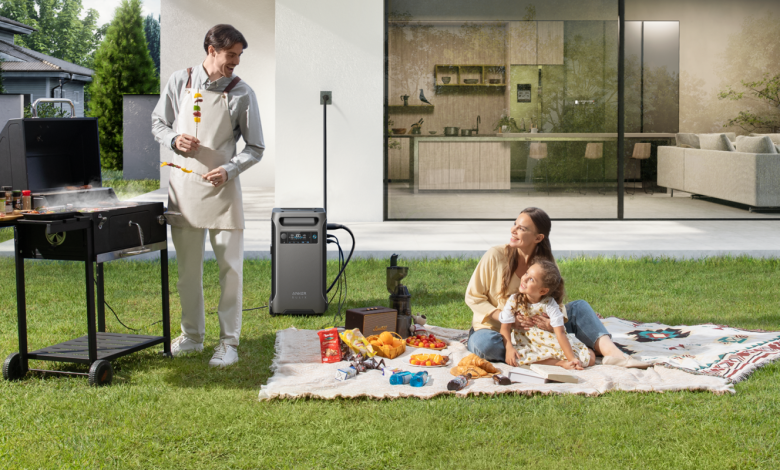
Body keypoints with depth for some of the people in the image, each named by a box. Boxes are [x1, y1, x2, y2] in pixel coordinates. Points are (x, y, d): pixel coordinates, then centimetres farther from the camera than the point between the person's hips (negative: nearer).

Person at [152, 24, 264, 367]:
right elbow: (157, 123, 15)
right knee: (188, 267, 11)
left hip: (221, 187, -2)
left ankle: (229, 341, 8)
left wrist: (229, 170, -17)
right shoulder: (180, 82, 3)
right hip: (184, 184, 2)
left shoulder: (241, 93, -3)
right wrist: (174, 140, -7)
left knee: (230, 267, -1)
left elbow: (255, 148, 0)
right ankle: (192, 335, 25)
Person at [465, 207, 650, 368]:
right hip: (494, 329, -3)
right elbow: (473, 297, -8)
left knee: (579, 307, -12)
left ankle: (612, 353, -31)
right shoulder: (495, 256, -13)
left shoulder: (546, 262, -3)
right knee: (484, 343, -40)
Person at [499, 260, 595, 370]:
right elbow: (505, 328, -9)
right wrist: (509, 348, -27)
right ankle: (560, 362, -23)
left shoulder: (549, 304, -15)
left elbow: (560, 334, -20)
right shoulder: (514, 301, -10)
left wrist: (572, 359, -27)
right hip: (529, 347, 2)